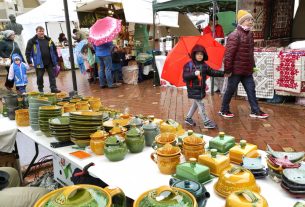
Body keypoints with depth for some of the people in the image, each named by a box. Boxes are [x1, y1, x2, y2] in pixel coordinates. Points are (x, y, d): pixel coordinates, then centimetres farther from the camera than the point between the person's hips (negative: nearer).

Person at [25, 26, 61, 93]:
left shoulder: (49, 40, 9)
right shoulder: (32, 41, -2)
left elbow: (54, 50, 15)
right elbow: (28, 52, -1)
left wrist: (56, 60, 13)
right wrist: (29, 61, -6)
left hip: (50, 62, 3)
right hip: (39, 63, -2)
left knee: (52, 75, 1)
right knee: (40, 77, 6)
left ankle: (53, 88, 5)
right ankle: (40, 89, 21)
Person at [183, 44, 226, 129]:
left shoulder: (204, 65, 7)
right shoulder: (189, 65, -12)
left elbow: (212, 72, 9)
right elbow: (185, 76, -18)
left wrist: (223, 74, 1)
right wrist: (194, 74, -32)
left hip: (201, 89, 7)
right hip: (193, 89, -7)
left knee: (195, 104, 17)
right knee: (200, 105, -3)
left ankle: (188, 118, 32)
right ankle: (206, 122, 4)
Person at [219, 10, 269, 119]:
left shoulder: (250, 34, 11)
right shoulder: (234, 35, -16)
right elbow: (229, 54, -20)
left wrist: (253, 65, 20)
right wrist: (227, 69, -20)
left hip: (247, 70, 8)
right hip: (236, 70, -8)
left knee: (251, 90, 10)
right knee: (230, 90, 5)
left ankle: (255, 111, 20)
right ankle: (224, 110, 21)